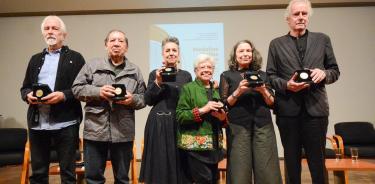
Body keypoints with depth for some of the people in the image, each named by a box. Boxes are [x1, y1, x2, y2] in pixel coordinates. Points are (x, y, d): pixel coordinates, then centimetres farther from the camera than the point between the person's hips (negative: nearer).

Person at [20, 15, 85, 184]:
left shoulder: (75, 58, 4)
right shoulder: (35, 59, 18)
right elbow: (24, 87, 18)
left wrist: (63, 95, -18)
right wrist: (28, 95, -4)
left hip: (65, 124, -4)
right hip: (37, 124, 4)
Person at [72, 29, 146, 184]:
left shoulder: (134, 71, 8)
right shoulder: (92, 65, 5)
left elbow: (143, 98, 7)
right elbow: (77, 88, 2)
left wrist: (132, 100, -14)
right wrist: (98, 91, -14)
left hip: (124, 133, 1)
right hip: (95, 131, -1)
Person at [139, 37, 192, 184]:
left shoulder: (186, 75, 9)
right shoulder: (155, 74, 5)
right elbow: (148, 100, -3)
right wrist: (157, 82, -13)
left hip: (179, 123, 2)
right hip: (158, 123, -1)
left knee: (178, 162, 5)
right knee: (159, 163, 3)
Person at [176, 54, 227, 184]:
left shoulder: (216, 90, 14)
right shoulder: (188, 88, -3)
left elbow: (223, 119, 21)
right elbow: (180, 116, -10)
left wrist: (222, 116, -2)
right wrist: (202, 110, -18)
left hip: (214, 144, 6)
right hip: (195, 144, -6)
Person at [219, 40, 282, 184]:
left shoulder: (262, 75, 14)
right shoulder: (227, 76, 7)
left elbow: (272, 104, 11)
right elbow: (224, 105, 1)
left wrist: (263, 91, -7)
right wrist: (238, 92, -13)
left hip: (263, 126, 2)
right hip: (238, 128, -2)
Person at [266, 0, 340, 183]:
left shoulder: (322, 40, 10)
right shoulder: (276, 44, 7)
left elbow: (335, 71, 10)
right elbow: (270, 75, 4)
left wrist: (324, 73, -11)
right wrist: (286, 85, -13)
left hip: (315, 107, 1)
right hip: (288, 109, 0)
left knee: (317, 160, 6)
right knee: (291, 159, 12)